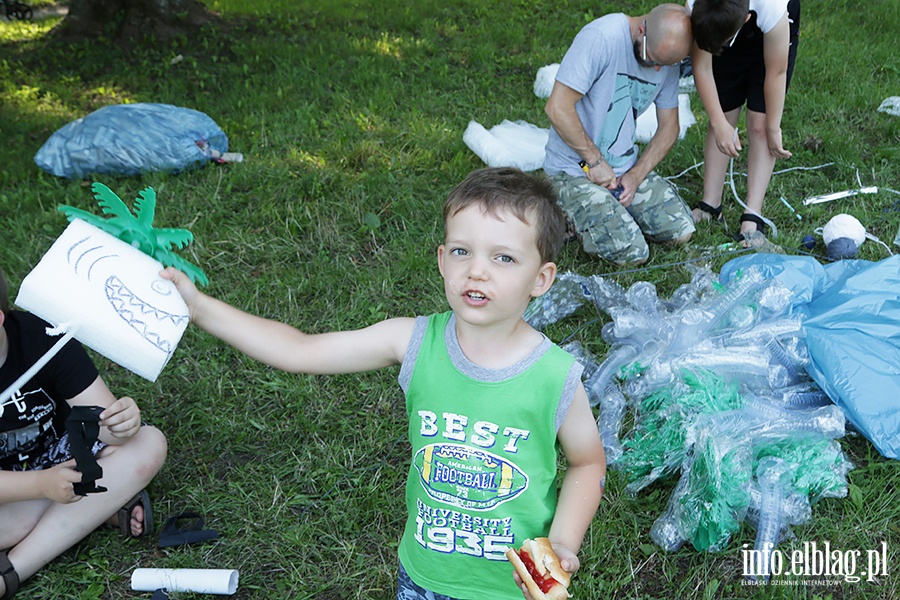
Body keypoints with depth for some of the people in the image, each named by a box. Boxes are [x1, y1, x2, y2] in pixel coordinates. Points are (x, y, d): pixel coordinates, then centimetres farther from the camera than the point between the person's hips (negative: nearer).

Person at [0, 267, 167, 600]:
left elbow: (105, 419, -23)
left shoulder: (43, 336, -22)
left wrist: (122, 424, -47)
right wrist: (43, 484, -44)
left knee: (149, 444, -25)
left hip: (61, 455, 2)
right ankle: (107, 506, -14)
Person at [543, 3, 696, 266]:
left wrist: (637, 174, -7)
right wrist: (596, 161, -17)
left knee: (681, 230, -2)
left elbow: (668, 127, 8)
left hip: (627, 166, 7)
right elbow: (558, 108, -24)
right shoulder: (601, 37, -21)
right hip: (575, 169, -7)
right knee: (633, 254, -19)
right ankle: (568, 215, 7)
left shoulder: (668, 58, 2)